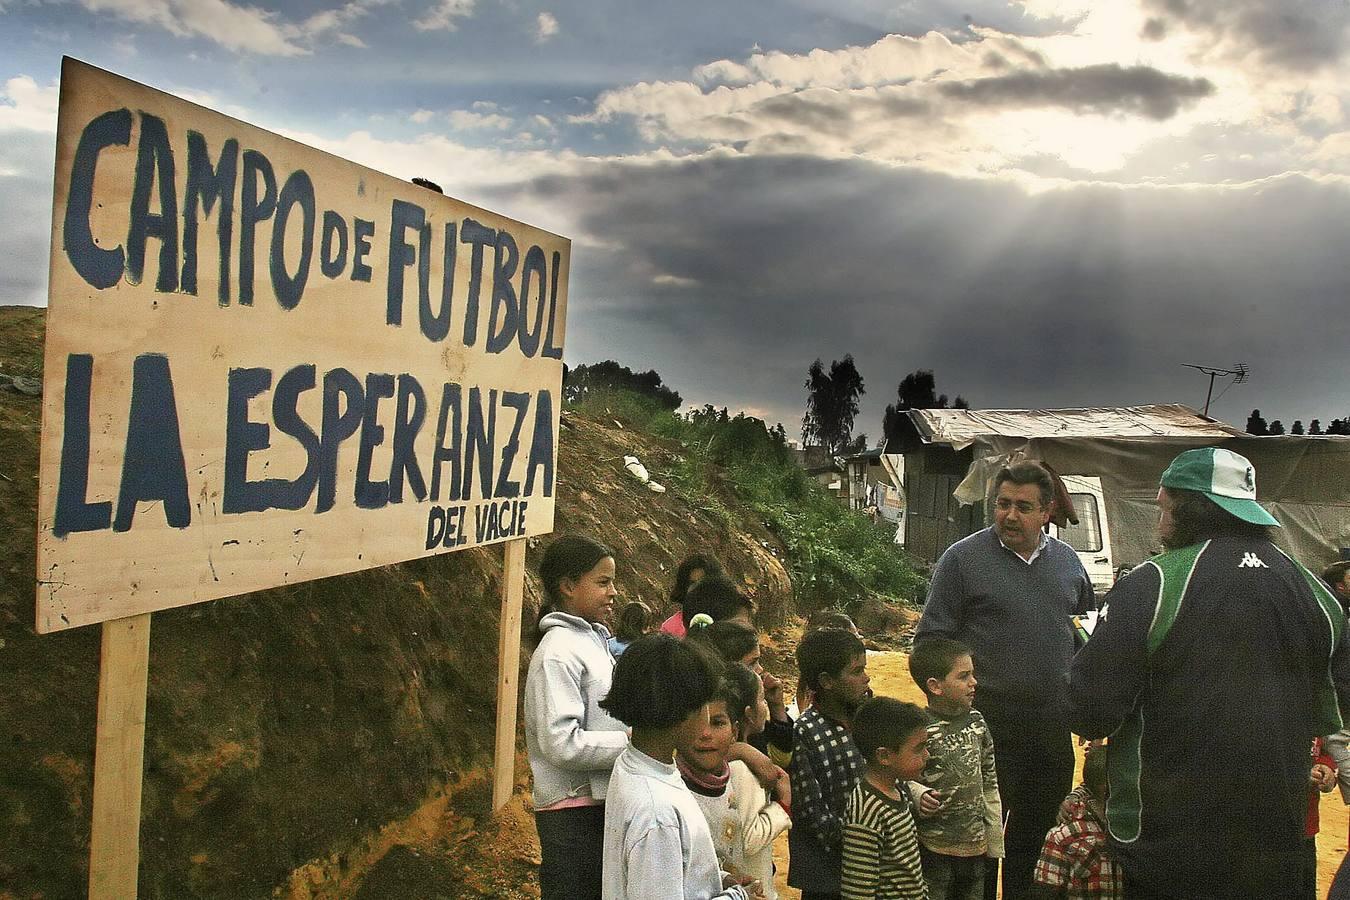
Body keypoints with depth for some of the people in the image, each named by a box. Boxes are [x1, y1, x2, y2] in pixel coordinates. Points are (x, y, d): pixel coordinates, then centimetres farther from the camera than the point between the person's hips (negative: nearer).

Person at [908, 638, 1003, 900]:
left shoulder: (976, 721, 4)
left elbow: (990, 783, 10)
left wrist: (995, 840, 11)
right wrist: (920, 796, -31)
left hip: (975, 846, 6)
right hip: (933, 848, -6)